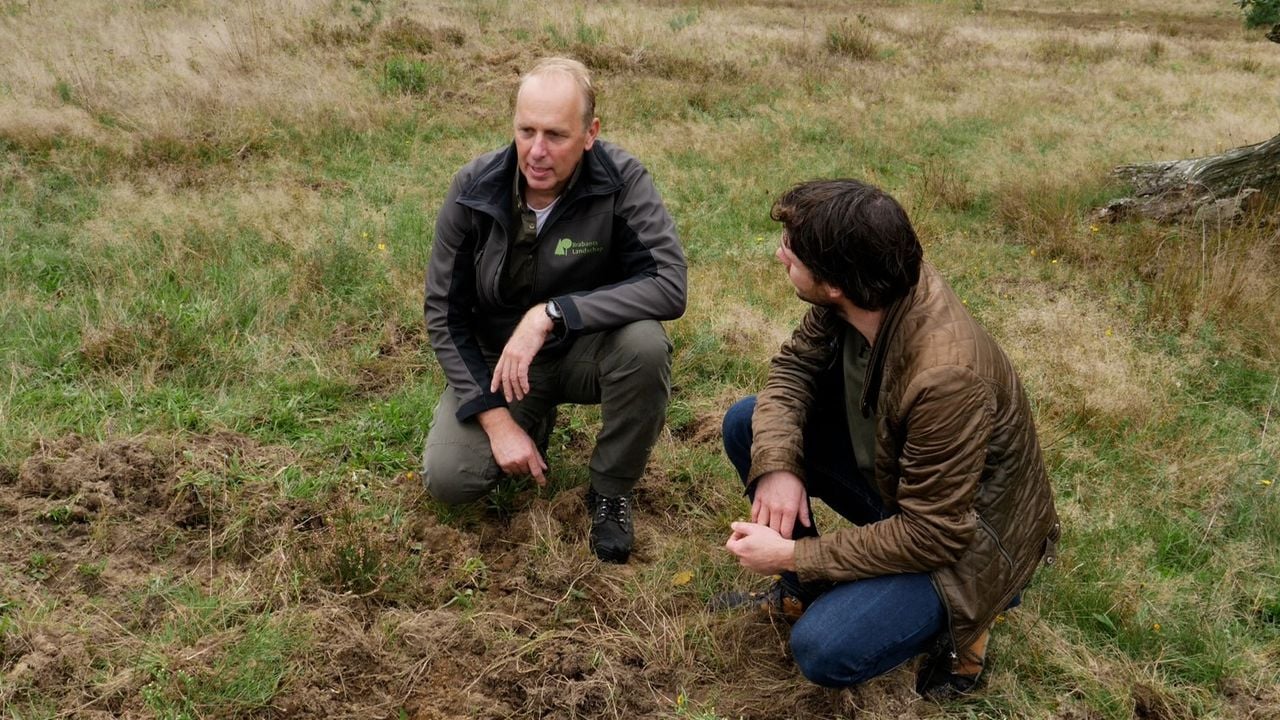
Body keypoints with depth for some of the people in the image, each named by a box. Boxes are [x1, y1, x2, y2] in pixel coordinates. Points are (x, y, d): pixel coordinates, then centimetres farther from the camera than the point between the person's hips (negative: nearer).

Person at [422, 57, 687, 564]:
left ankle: (611, 491, -7)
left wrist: (551, 314, -37)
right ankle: (535, 422, 17)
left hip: (586, 350, -1)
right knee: (448, 480, -17)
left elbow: (670, 285, -31)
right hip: (496, 360, 2)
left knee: (644, 342, -34)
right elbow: (444, 313, -9)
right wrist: (497, 419, -17)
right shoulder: (474, 188, -15)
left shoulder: (622, 180, -22)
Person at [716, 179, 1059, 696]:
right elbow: (794, 366, -1)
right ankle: (802, 590, 11)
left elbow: (933, 534, -29)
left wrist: (793, 555, -23)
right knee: (747, 424, -4)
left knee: (825, 650, -25)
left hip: (961, 536, -7)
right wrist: (778, 463, -20)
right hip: (892, 472, 7)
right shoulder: (857, 296, -18)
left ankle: (958, 614, 4)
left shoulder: (945, 376, -38)